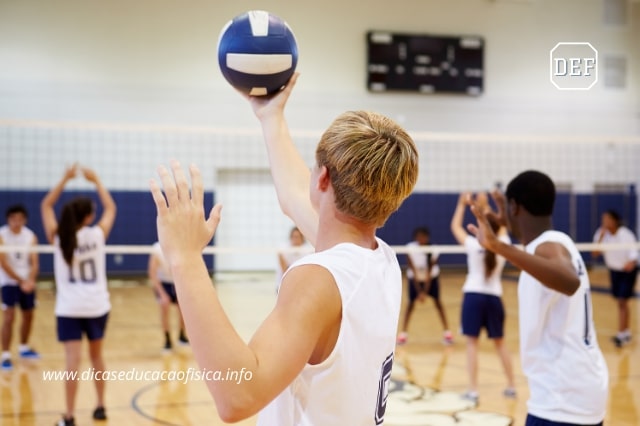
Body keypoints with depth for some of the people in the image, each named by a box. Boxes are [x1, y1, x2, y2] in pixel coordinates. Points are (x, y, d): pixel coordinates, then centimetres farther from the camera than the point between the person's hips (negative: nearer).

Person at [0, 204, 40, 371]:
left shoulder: (31, 236, -2)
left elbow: (34, 263, -5)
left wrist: (30, 280, -23)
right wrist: (21, 281, -21)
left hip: (27, 282, 5)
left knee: (28, 315, 13)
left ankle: (24, 348, 34)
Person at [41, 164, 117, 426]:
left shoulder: (57, 237, -5)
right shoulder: (98, 234, -7)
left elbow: (46, 206, 10)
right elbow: (110, 208, 11)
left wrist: (65, 179, 10)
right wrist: (96, 181, 15)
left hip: (69, 309, -1)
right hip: (97, 306, 1)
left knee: (73, 361, -4)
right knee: (96, 356, 18)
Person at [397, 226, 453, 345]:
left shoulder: (433, 250, -27)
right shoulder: (410, 249, -29)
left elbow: (429, 273, -25)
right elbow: (413, 272, -25)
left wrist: (425, 292, -29)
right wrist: (419, 292, -26)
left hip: (431, 277, 0)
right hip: (414, 277, 0)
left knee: (437, 301, -5)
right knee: (411, 302, -7)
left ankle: (447, 331, 2)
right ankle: (403, 333, -1)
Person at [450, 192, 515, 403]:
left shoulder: (473, 245, -10)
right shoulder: (503, 246, -1)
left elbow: (455, 226, 4)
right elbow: (500, 226, 19)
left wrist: (462, 204, 15)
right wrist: (485, 207, 25)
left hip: (474, 295, -4)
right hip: (494, 297, 4)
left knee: (472, 342, -1)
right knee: (499, 342, 17)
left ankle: (473, 390, -5)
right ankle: (511, 385, 22)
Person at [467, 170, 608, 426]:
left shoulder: (549, 246, -17)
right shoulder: (558, 242, 10)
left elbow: (570, 282, -42)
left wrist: (499, 246, -48)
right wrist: (512, 226, 45)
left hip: (562, 401, -10)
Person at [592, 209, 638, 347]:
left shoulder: (626, 235, -25)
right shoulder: (601, 234, -12)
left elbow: (633, 254, -24)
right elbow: (595, 253, -20)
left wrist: (631, 263, -44)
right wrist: (601, 236, -29)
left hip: (628, 270, -5)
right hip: (614, 270, 5)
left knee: (622, 301, -12)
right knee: (621, 302, 10)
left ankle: (621, 334, -10)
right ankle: (626, 332, 23)